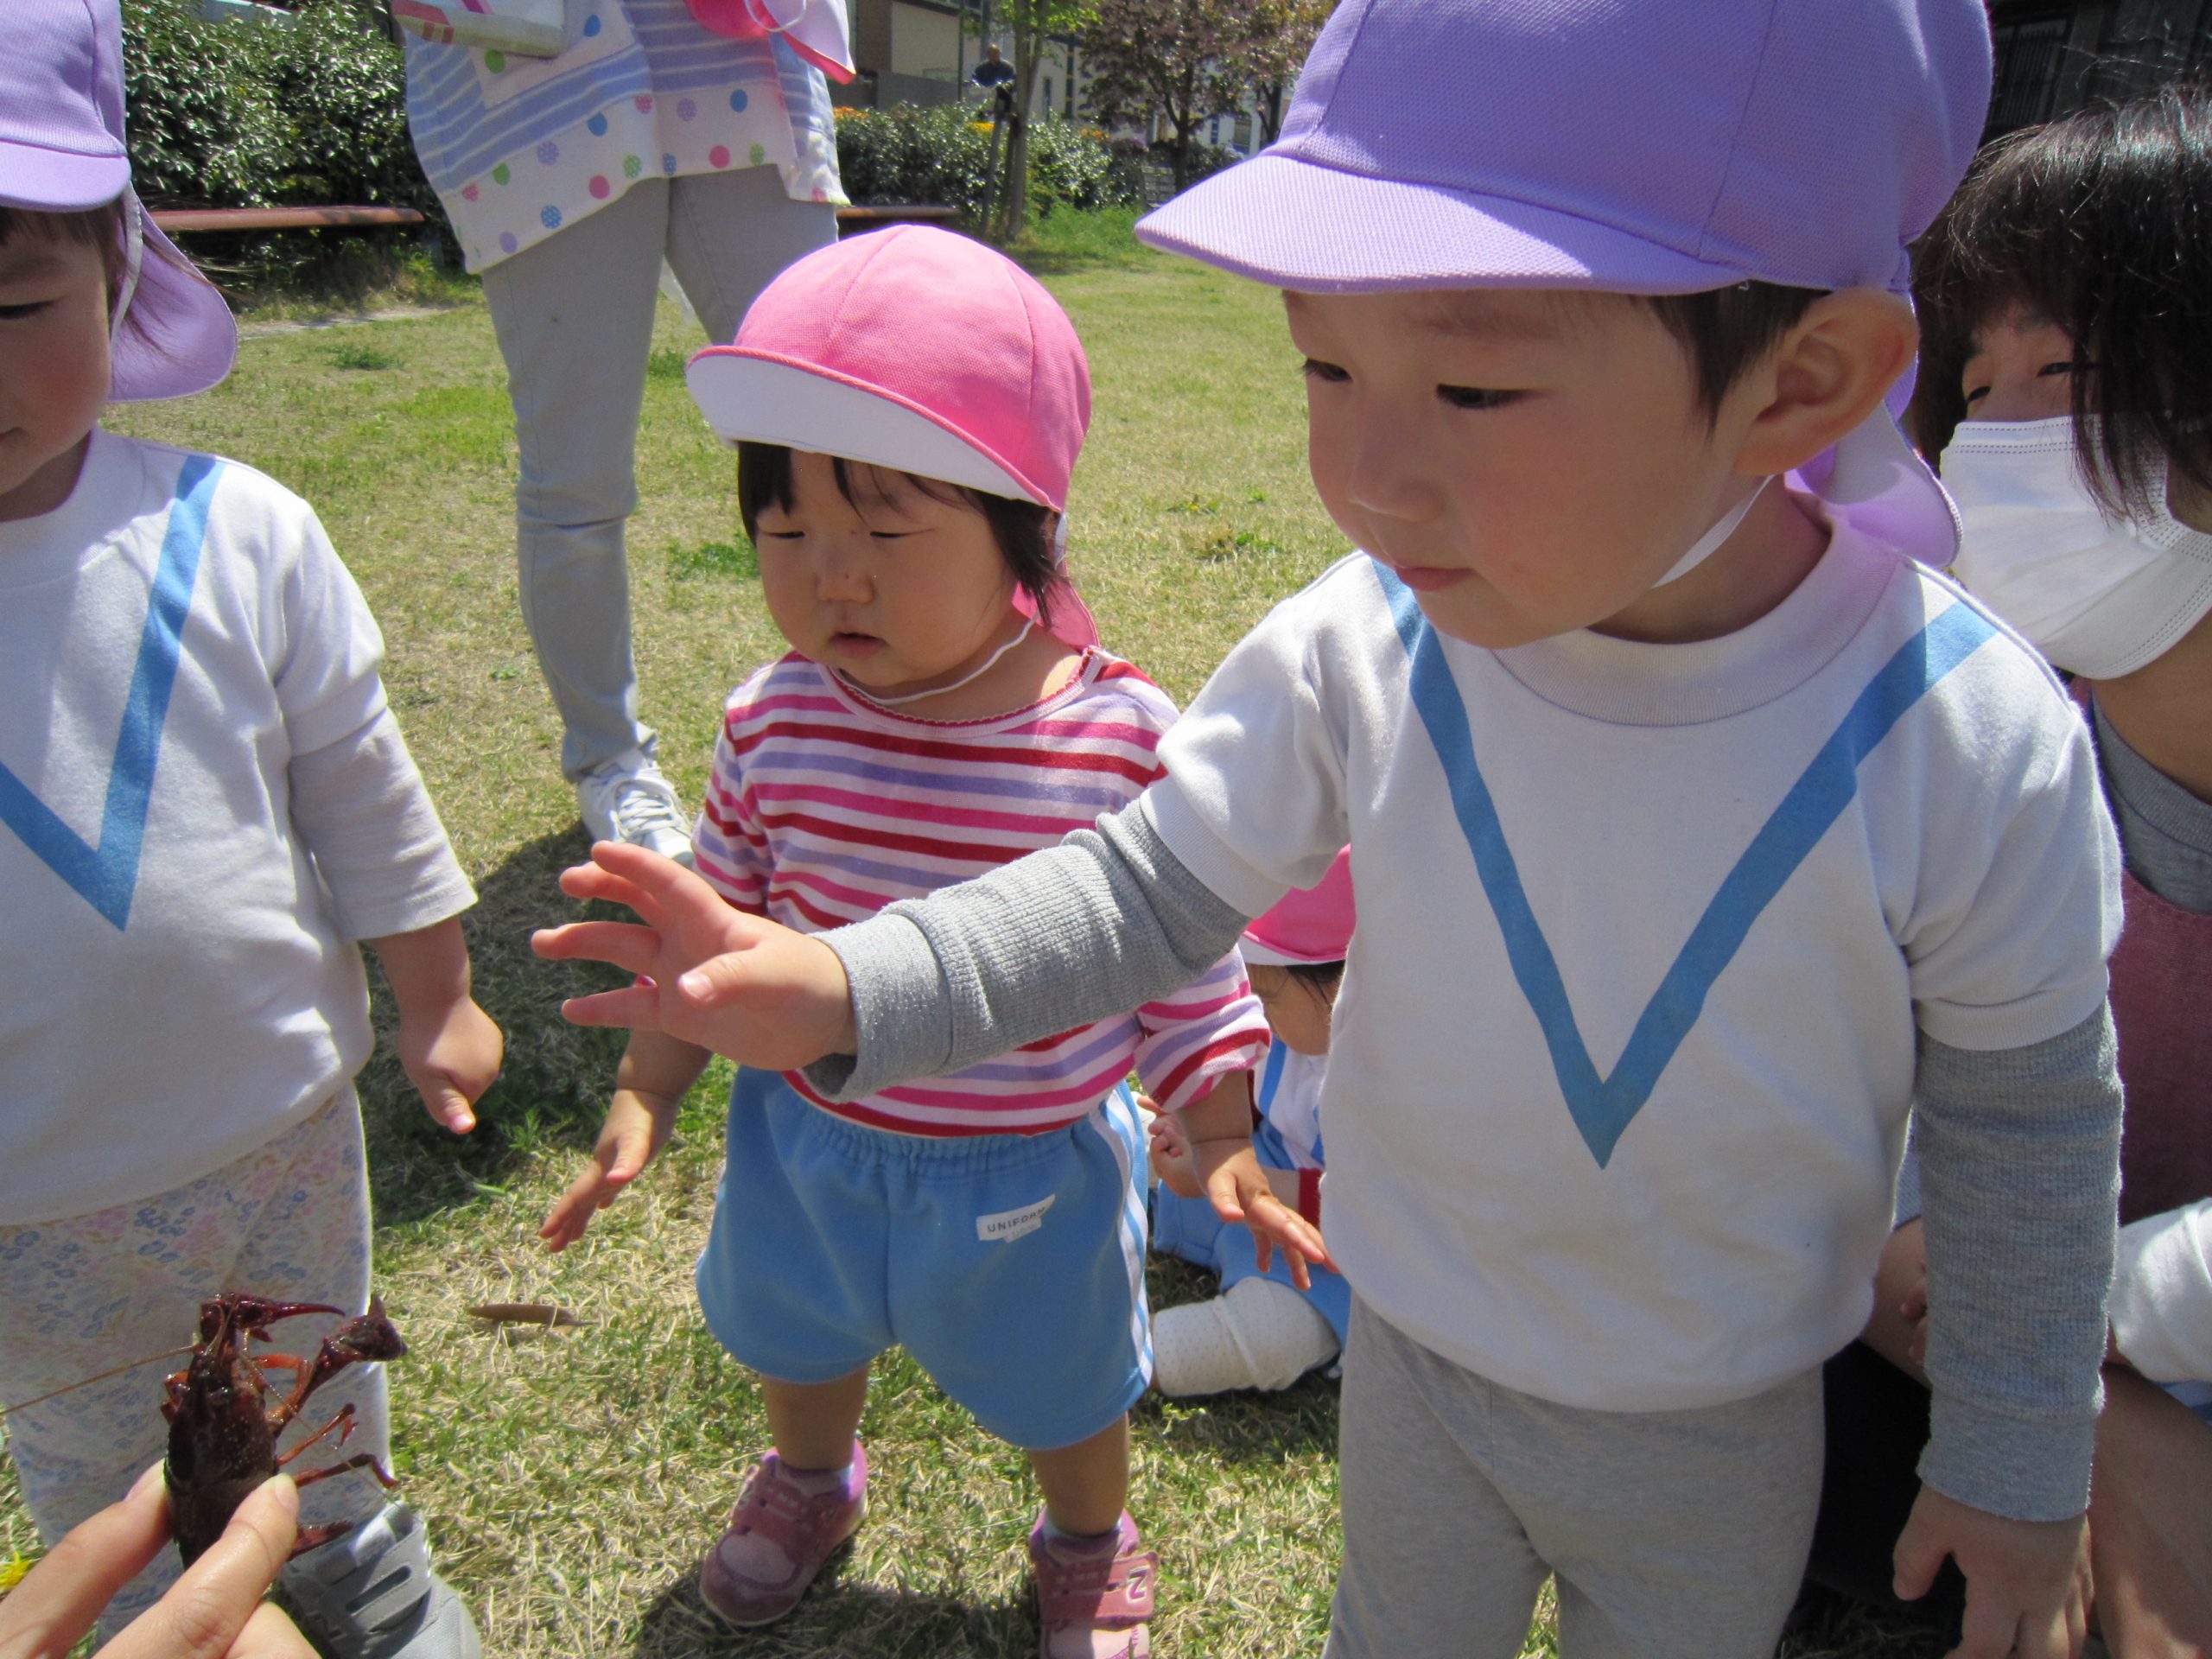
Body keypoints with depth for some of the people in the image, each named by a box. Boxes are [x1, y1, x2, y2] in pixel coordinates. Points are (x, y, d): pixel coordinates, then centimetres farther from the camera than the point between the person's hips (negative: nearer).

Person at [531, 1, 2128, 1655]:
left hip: (1725, 1425, -1)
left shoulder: (1973, 754, -28)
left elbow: (2032, 1137, -13)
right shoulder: (1355, 658, -24)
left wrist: (2019, 1467, -2)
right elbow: (1146, 889, -13)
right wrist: (850, 990, -27)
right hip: (1417, 1356, 2)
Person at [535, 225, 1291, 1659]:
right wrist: (645, 1094, 3)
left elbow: (1182, 961, -13)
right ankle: (812, 1481, 66)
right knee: (798, 1337, 31)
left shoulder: (1124, 738, -24)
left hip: (1032, 1168, -3)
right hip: (812, 1140, 3)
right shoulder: (776, 724, -15)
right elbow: (712, 923, 0)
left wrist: (1224, 1144, -13)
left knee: (1066, 1382, 23)